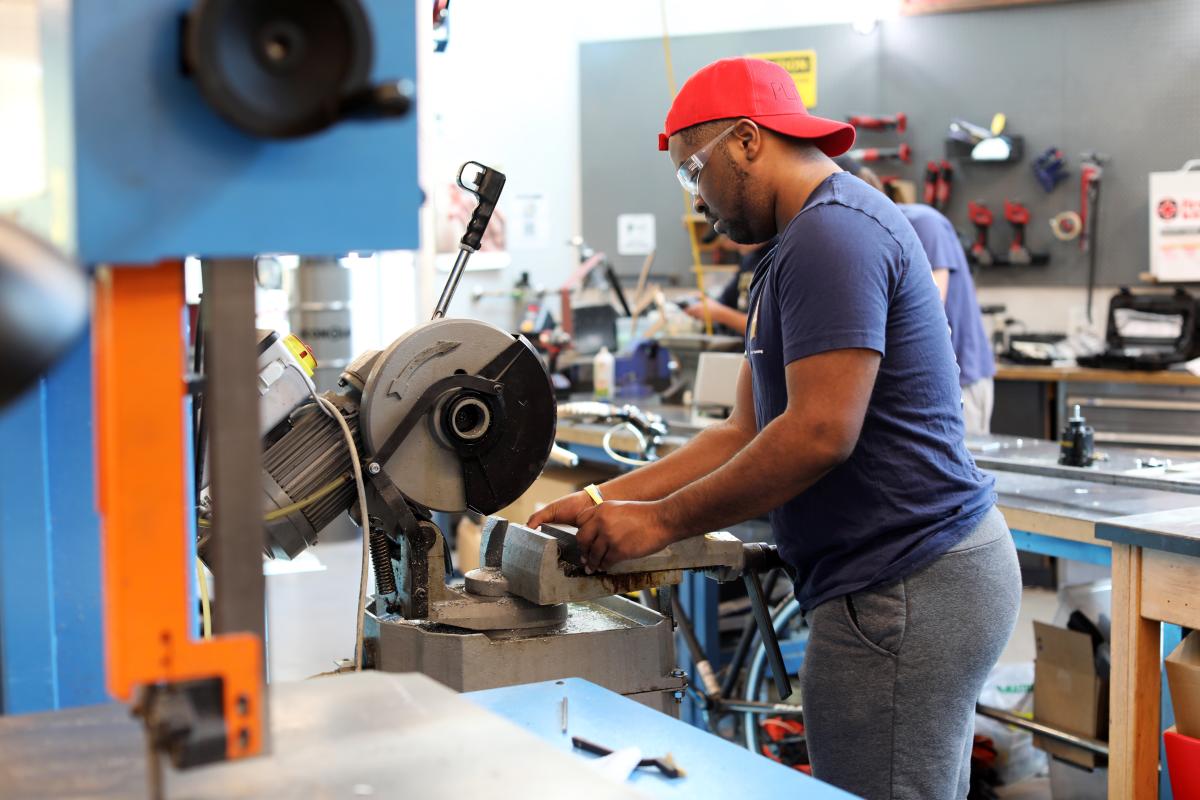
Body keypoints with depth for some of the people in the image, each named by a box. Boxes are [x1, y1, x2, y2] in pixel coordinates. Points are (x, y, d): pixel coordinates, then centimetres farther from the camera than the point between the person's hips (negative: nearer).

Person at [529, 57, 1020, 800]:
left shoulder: (833, 234, -15)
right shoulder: (815, 237, 19)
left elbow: (820, 433, -23)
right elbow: (748, 431, 17)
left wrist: (662, 522, -14)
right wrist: (606, 500, 9)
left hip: (903, 592, -11)